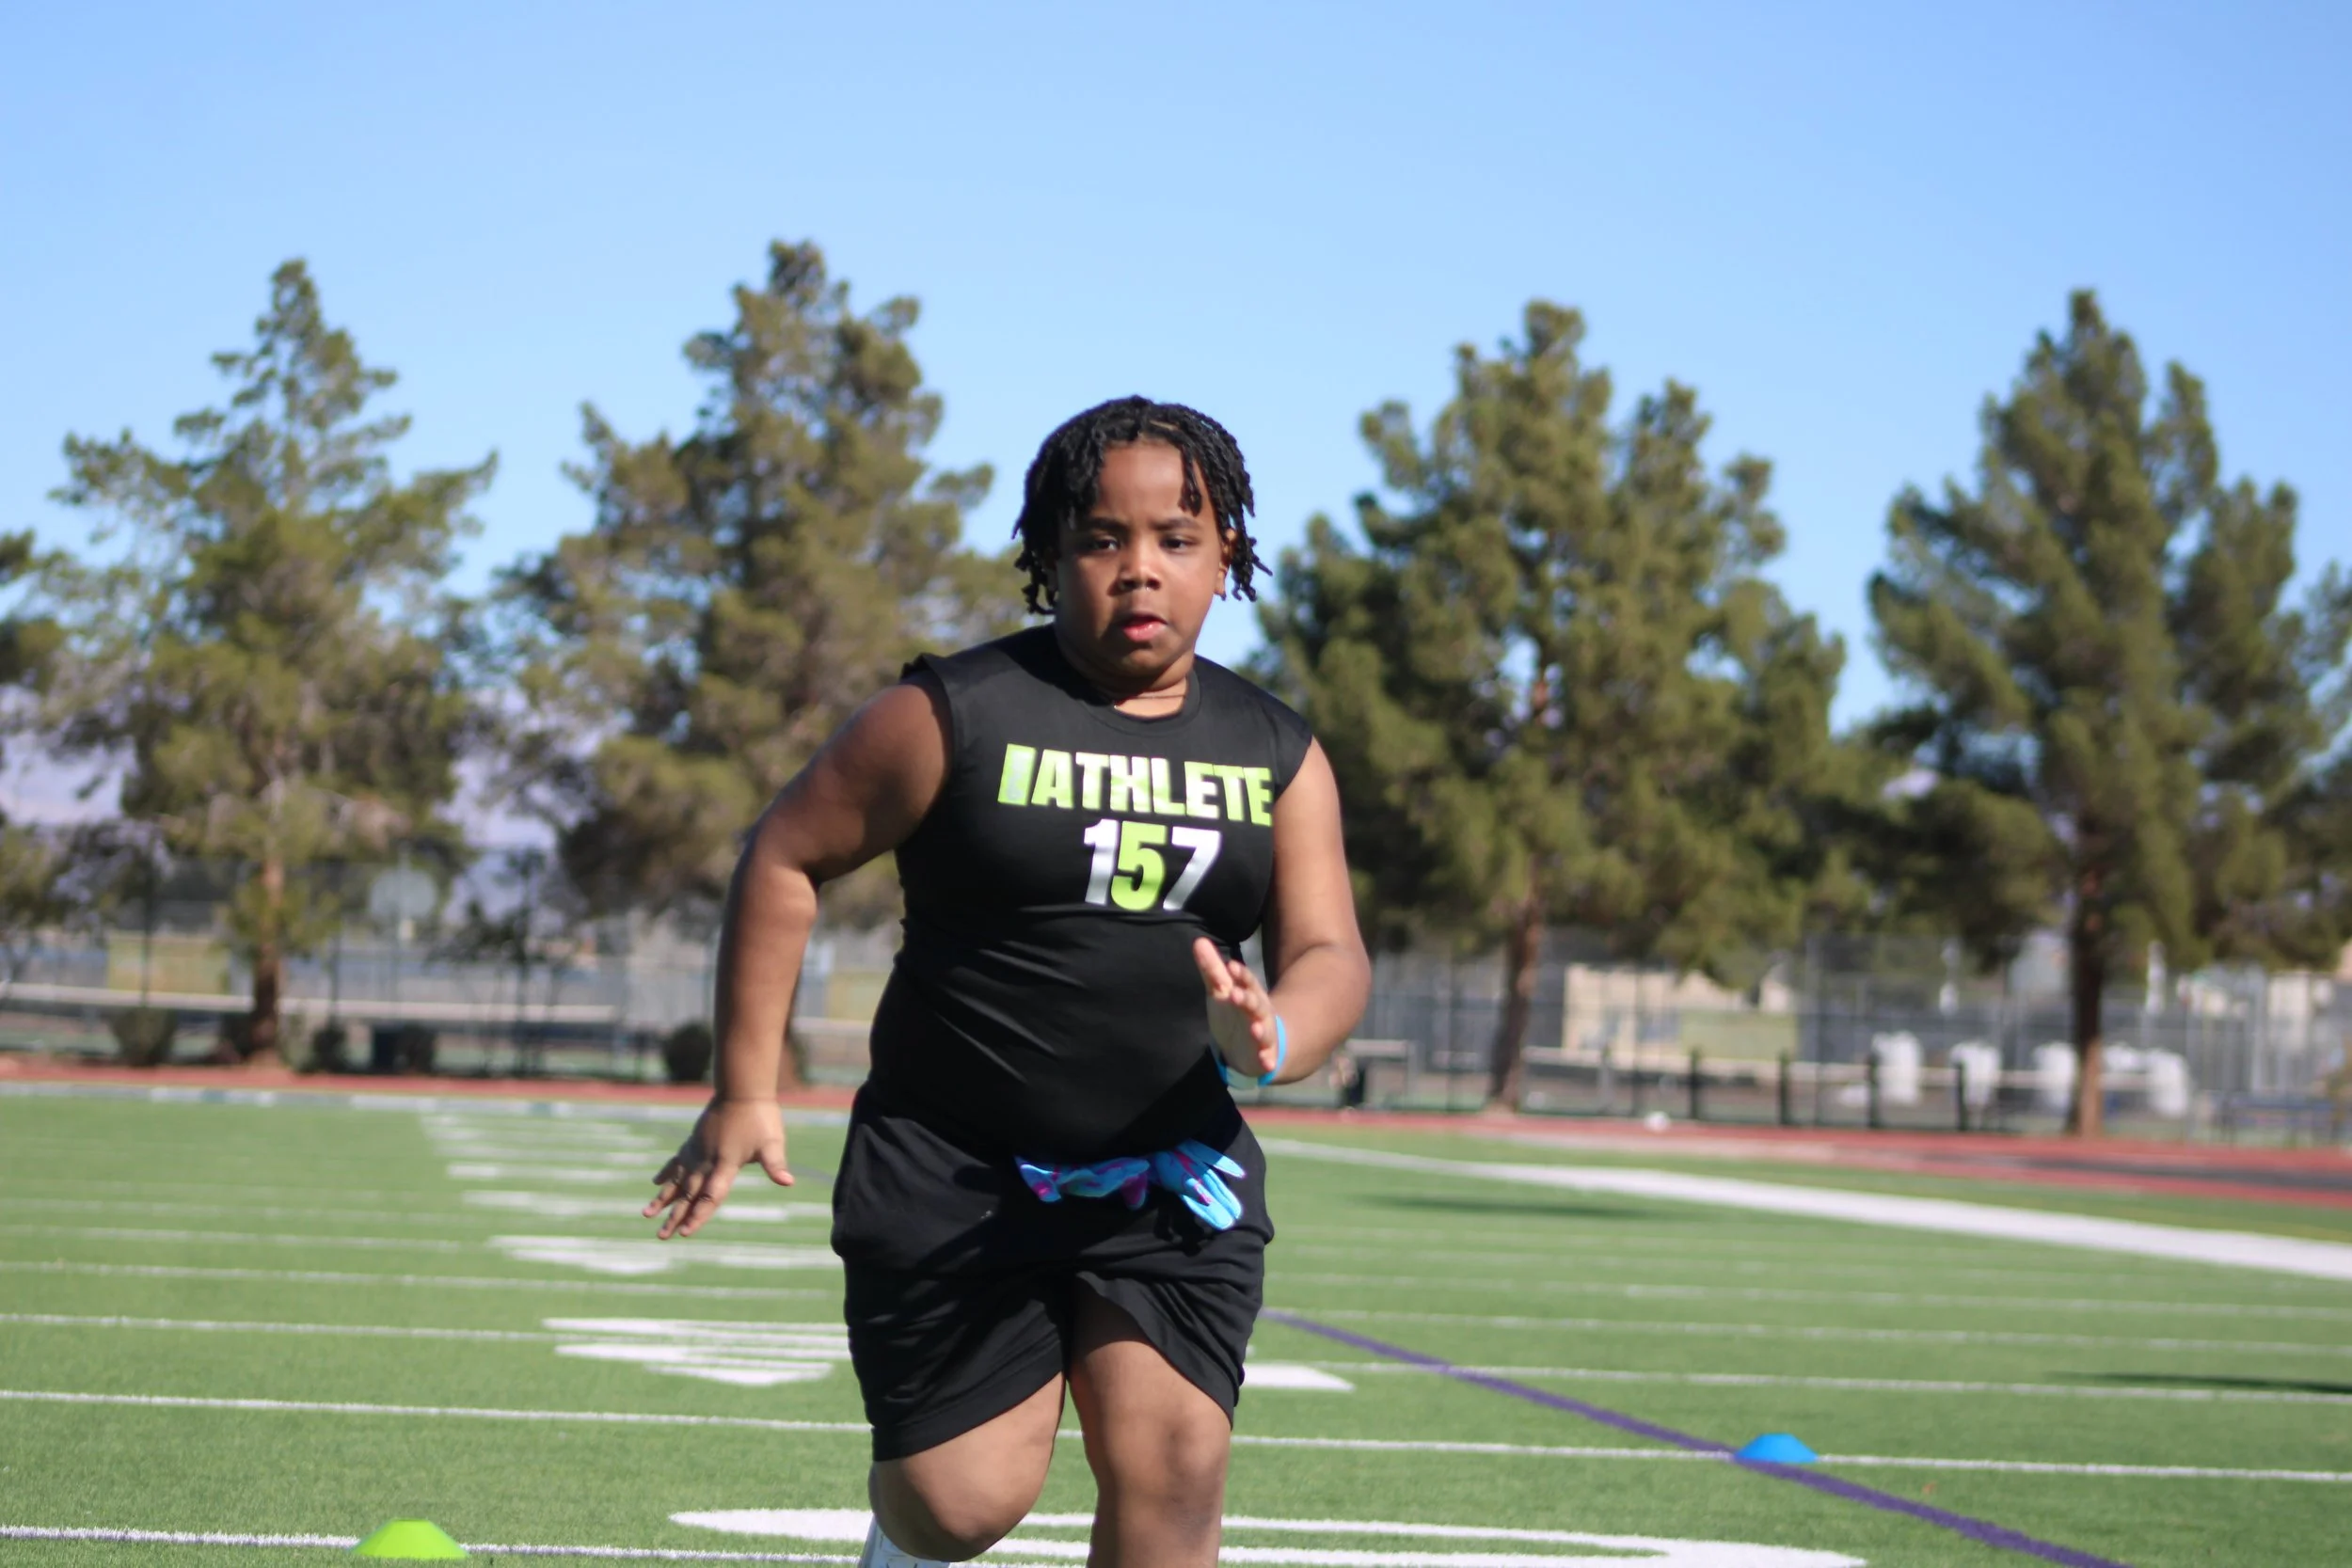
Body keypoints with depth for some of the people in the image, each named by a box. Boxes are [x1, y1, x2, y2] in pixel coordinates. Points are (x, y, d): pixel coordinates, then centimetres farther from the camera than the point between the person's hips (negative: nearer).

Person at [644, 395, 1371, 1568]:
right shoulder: (956, 716, -6)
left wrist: (1273, 1039, -25)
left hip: (1172, 1184, 3)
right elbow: (785, 857, 0)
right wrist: (746, 1093, -3)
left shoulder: (1276, 756, 5)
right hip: (955, 1174, -3)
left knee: (1171, 1471, -12)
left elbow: (1331, 953, 0)